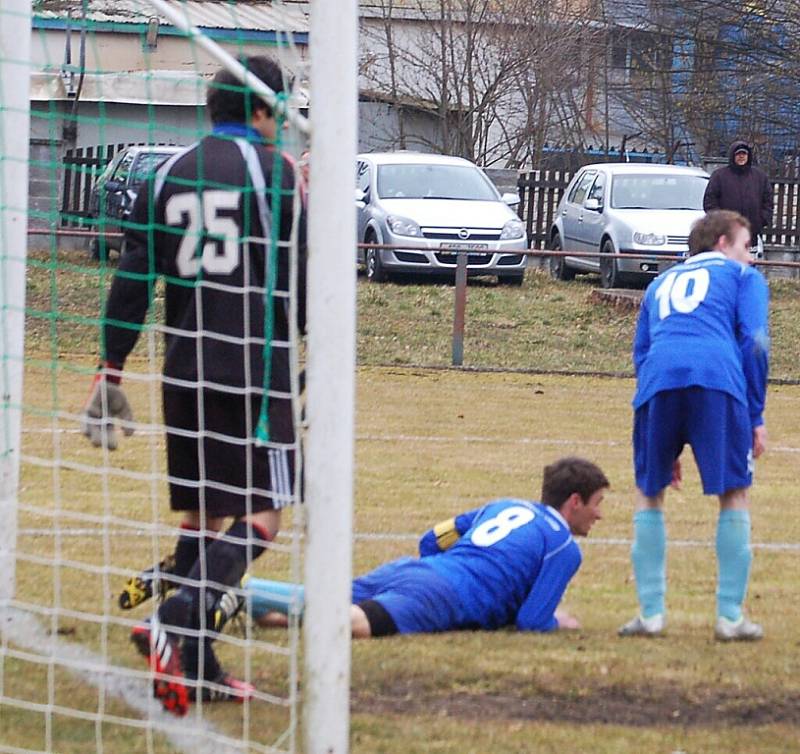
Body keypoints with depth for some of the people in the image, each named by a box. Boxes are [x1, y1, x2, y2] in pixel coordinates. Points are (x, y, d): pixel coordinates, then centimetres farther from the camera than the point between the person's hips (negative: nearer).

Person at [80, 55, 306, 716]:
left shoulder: (170, 174, 11)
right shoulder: (276, 171, -3)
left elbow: (133, 280, 8)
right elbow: (302, 277, -6)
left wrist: (111, 372, 9)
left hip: (186, 368, 6)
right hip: (259, 366, -6)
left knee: (202, 512, 14)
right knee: (262, 515, -5)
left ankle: (197, 667, 10)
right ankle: (180, 621, -27)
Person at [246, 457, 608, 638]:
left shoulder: (504, 506, 31)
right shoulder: (564, 547, 9)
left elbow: (431, 540, 30)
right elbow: (532, 622, 1)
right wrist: (558, 621, 24)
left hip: (408, 568, 9)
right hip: (445, 596, -9)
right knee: (360, 622, -33)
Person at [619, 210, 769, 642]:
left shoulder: (660, 284, 36)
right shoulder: (742, 276, 24)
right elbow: (754, 342, 8)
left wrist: (666, 445, 30)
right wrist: (756, 417, 9)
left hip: (658, 380, 3)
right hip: (719, 379, -3)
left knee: (648, 492, 17)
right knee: (734, 493, 9)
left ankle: (650, 613, 10)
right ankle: (730, 615, 5)